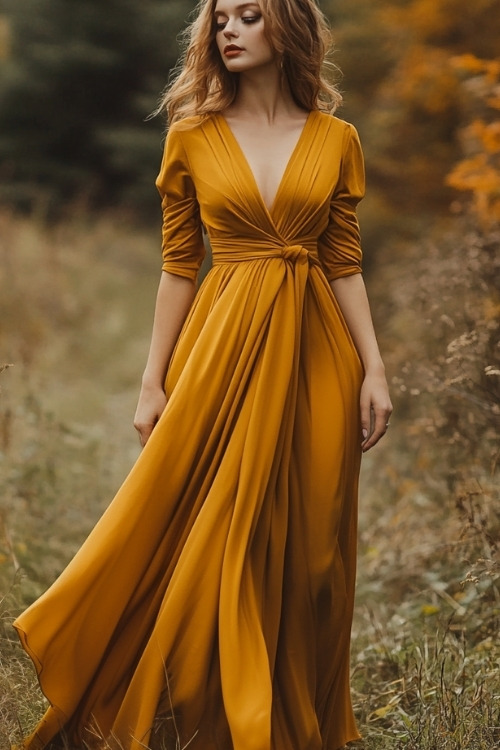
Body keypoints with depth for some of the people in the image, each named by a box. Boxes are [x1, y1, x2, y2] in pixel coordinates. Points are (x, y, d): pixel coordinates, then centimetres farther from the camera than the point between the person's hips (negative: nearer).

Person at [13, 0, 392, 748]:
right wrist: (154, 380, 0)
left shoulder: (337, 140, 4)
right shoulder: (192, 137, 3)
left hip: (313, 351, 1)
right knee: (207, 538, 1)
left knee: (307, 546, 8)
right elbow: (178, 266, 3)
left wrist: (374, 368, -1)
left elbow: (345, 265, 6)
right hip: (224, 348, -1)